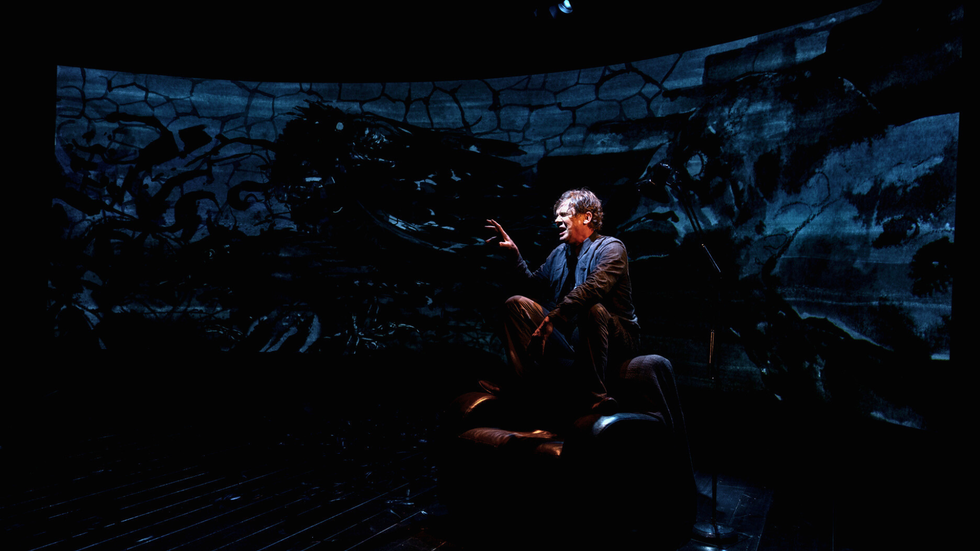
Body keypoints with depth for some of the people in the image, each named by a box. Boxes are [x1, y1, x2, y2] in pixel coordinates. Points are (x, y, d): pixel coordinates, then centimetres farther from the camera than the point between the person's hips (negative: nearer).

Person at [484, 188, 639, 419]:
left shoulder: (610, 248, -10)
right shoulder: (559, 253, 15)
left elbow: (594, 287, -29)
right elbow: (535, 285, 19)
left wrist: (552, 318, -35)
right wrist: (515, 254, 10)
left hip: (615, 341, -6)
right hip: (569, 337, 7)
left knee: (593, 308, -39)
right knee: (517, 303, -1)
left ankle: (594, 396, -31)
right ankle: (520, 379, -11)